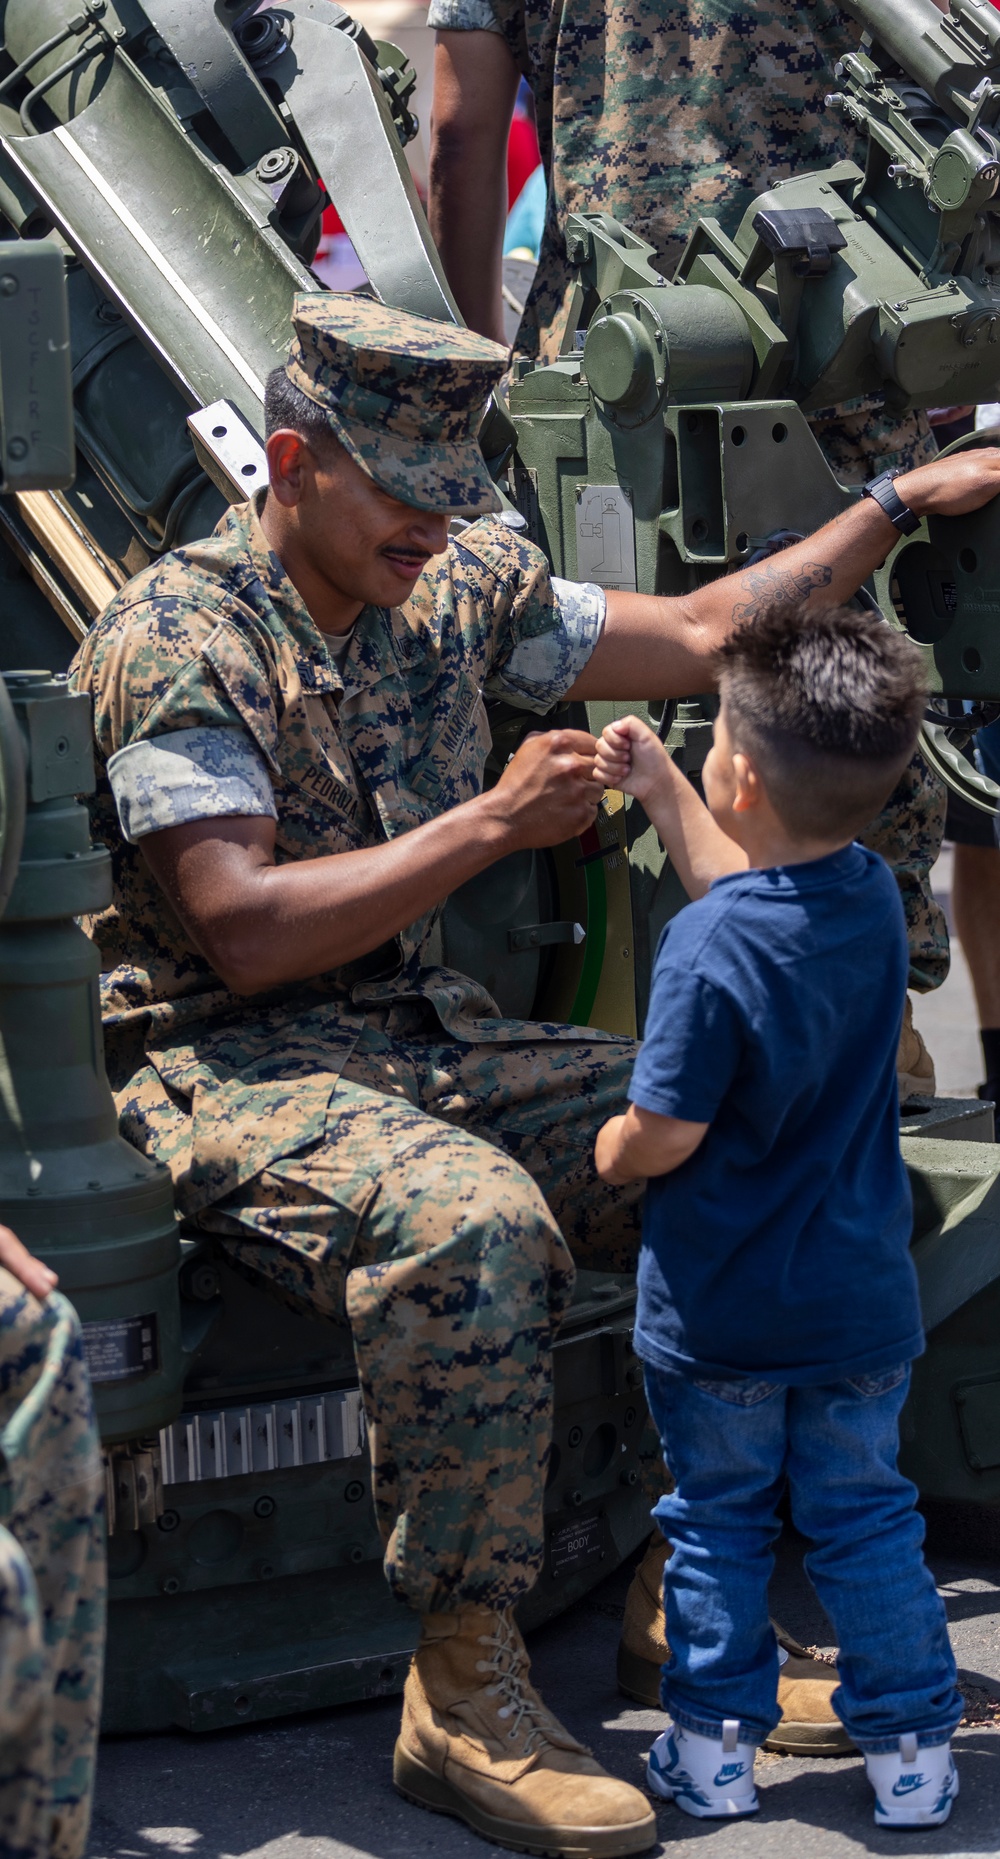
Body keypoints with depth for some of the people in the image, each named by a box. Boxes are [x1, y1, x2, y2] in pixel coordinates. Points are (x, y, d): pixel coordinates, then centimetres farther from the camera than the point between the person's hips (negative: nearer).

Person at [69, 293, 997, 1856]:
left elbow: (704, 634, 16)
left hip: (427, 1038, 7)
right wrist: (491, 826, -19)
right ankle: (464, 1694, -25)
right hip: (231, 1070, -7)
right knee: (475, 1225, -36)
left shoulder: (456, 592, 9)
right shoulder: (176, 637, -12)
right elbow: (242, 933, -19)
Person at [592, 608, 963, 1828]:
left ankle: (714, 1748, 21)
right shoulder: (873, 898, -4)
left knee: (718, 1522, 12)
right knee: (865, 1516, 15)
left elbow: (662, 1134, -21)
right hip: (860, 1303, 5)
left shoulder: (706, 951, -25)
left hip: (718, 1311, -5)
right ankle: (911, 1750, 19)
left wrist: (606, 1159, 0)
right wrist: (659, 793, 22)